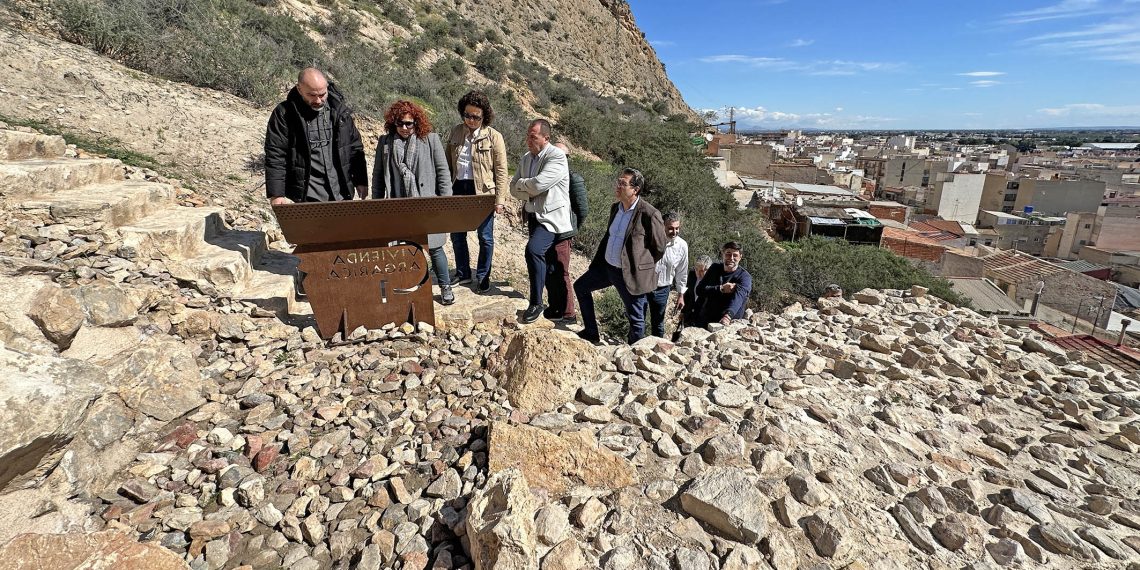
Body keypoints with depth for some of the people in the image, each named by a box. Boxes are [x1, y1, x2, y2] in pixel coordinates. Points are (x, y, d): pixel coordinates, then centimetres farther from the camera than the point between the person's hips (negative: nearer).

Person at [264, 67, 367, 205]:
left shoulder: (339, 109, 8)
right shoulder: (284, 113, -3)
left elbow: (355, 148, 14)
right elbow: (275, 156, -8)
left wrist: (361, 181, 10)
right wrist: (276, 195, -16)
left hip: (341, 196, 4)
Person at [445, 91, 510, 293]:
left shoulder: (494, 137, -7)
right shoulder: (456, 132, 6)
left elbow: (501, 171, -7)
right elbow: (448, 163, 13)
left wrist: (500, 200, -11)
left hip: (482, 191, -4)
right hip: (458, 188, 5)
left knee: (485, 236, 4)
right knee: (457, 234, 12)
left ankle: (483, 276, 21)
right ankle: (463, 273, 30)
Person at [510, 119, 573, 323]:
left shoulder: (557, 157, -14)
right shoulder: (526, 158, 10)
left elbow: (538, 184, -26)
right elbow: (514, 189, 7)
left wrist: (521, 183, -7)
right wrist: (530, 192, -11)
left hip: (551, 216, -8)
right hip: (533, 214, 8)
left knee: (533, 249, -27)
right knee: (543, 258, 14)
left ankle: (536, 303, -15)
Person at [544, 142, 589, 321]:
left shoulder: (573, 179, -11)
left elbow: (583, 208, -8)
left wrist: (571, 228, 0)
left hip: (561, 233, -8)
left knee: (560, 273, -1)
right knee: (548, 272, 16)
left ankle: (567, 313, 11)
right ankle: (554, 308, 31)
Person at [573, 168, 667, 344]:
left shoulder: (649, 214, -18)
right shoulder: (615, 207, 6)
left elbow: (659, 248, -9)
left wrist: (641, 266, 0)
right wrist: (598, 260, 14)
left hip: (630, 275, -8)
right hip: (606, 267, 8)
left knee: (635, 318, 5)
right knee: (580, 286, 18)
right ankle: (591, 333, 30)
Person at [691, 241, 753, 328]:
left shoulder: (744, 277, -10)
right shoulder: (715, 268, 5)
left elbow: (738, 297, -29)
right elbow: (699, 290, -3)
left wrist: (728, 316, -47)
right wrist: (720, 289, -17)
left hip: (729, 324, -4)